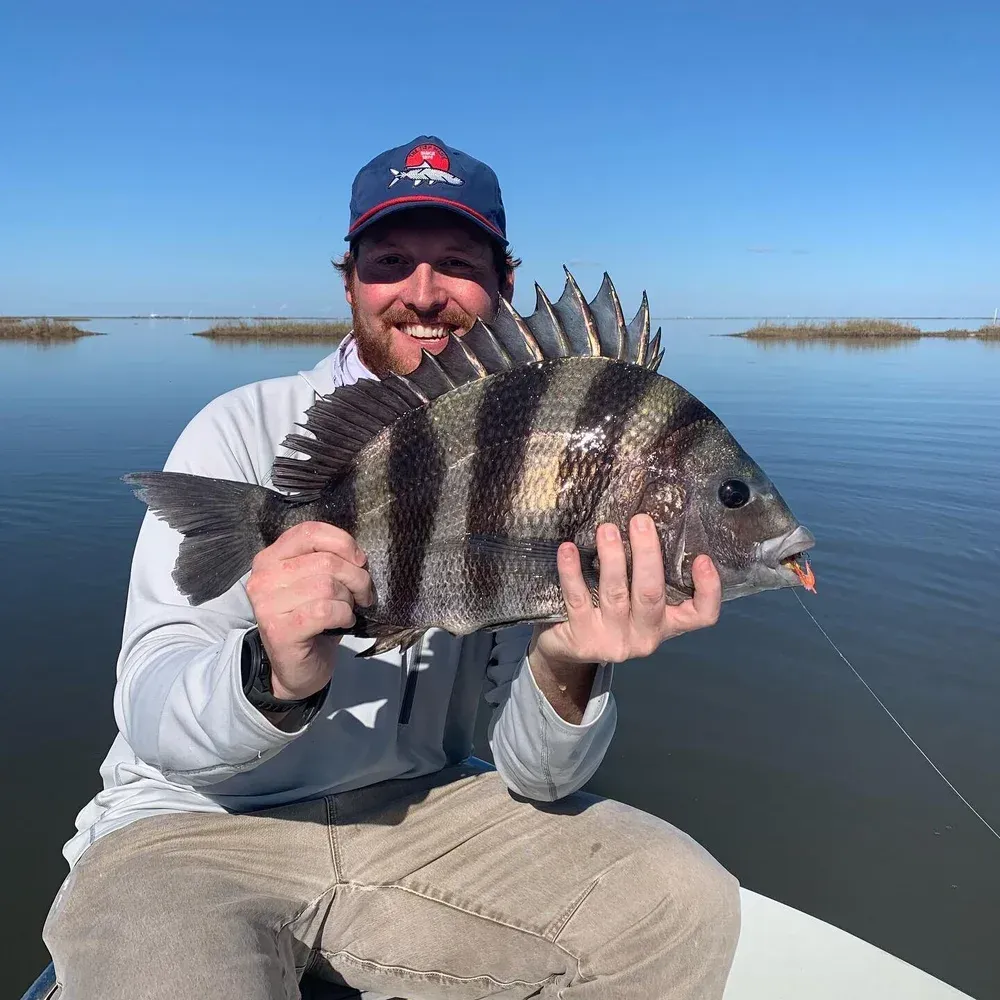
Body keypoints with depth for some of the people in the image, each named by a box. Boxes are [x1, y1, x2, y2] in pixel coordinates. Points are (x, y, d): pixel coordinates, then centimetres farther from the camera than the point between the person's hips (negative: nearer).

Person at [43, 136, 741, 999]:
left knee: (685, 904, -12)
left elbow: (535, 774, -8)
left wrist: (564, 667, -30)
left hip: (415, 814, 3)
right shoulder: (247, 429, -11)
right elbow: (150, 714, -18)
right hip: (197, 828, -2)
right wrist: (276, 678, -39)